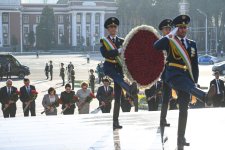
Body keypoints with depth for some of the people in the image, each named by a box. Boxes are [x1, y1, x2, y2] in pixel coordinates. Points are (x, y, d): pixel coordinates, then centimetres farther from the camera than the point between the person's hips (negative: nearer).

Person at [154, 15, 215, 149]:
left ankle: (181, 138, 6)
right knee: (189, 86, -36)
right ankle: (205, 97, -65)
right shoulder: (170, 42, 5)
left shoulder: (192, 44, 17)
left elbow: (195, 65, 16)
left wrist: (195, 81, 9)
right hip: (174, 75, -4)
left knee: (184, 108, 2)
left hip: (187, 77, 4)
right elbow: (156, 46, -17)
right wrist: (170, 36, -13)